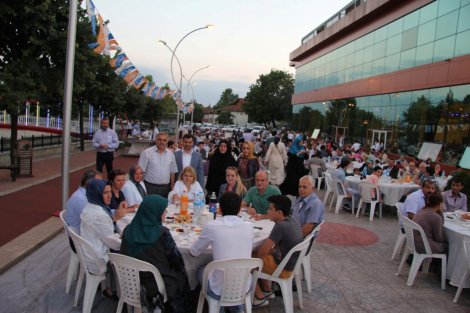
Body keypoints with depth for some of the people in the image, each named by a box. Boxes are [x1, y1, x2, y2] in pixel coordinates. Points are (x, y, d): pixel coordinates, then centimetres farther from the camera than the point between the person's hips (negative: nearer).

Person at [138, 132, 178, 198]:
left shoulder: (170, 154, 8)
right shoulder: (146, 153, -4)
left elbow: (172, 172, 13)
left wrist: (172, 186, 10)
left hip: (165, 188, 3)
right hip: (150, 187, -3)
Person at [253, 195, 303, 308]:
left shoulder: (280, 226, -28)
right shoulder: (291, 221, -2)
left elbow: (262, 251, -21)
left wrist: (254, 254, -2)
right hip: (290, 263, 8)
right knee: (261, 257, 24)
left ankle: (260, 297, 14)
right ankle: (267, 291, 28)